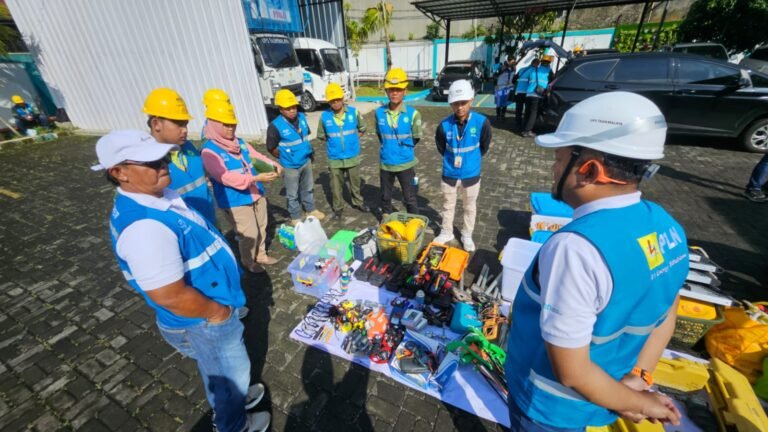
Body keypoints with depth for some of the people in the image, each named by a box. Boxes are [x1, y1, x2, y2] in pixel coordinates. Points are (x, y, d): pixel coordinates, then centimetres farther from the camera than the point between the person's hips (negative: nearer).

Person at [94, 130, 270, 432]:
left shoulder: (158, 198, -3)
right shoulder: (144, 226, -35)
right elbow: (171, 297, -34)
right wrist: (217, 310, -17)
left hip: (210, 313, 9)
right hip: (203, 323, -8)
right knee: (230, 374, 20)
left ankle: (234, 395, 60)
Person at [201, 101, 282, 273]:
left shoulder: (239, 142, 6)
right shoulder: (209, 150, -17)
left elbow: (256, 156, 7)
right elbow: (225, 177, -27)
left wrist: (273, 165, -14)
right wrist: (256, 178, -35)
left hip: (256, 194, 8)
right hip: (235, 201, -7)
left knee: (261, 227, 19)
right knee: (250, 234, 0)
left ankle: (261, 255, 41)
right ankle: (248, 262, 26)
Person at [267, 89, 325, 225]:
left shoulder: (302, 117, -4)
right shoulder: (275, 126, -22)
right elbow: (271, 148, -12)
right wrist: (285, 158, 0)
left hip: (306, 161, 5)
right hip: (290, 166, -5)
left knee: (308, 188, 22)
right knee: (293, 194, 10)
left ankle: (311, 210, 42)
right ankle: (296, 218, 28)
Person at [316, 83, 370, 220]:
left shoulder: (354, 112, -7)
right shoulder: (324, 116, -8)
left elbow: (362, 129, 8)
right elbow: (321, 136, 6)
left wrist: (352, 140, 3)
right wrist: (333, 142, 1)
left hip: (352, 156, 1)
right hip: (334, 158, 0)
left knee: (355, 182, 16)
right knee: (336, 185, 10)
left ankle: (358, 202, 38)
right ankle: (338, 207, 28)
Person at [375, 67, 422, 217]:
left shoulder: (413, 114, -12)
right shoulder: (379, 112, -5)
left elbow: (416, 138, -1)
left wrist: (403, 148, 5)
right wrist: (389, 148, 7)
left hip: (405, 164, -3)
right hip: (386, 163, 3)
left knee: (410, 198, 8)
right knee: (385, 196, 19)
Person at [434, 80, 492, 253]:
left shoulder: (482, 122, -17)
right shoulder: (444, 125, -15)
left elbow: (484, 147, 0)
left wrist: (471, 160, 8)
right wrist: (452, 160, 9)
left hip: (471, 174, 0)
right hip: (449, 174, 1)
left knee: (470, 207, 17)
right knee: (448, 206, 17)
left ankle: (467, 236, 37)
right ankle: (446, 233, 38)